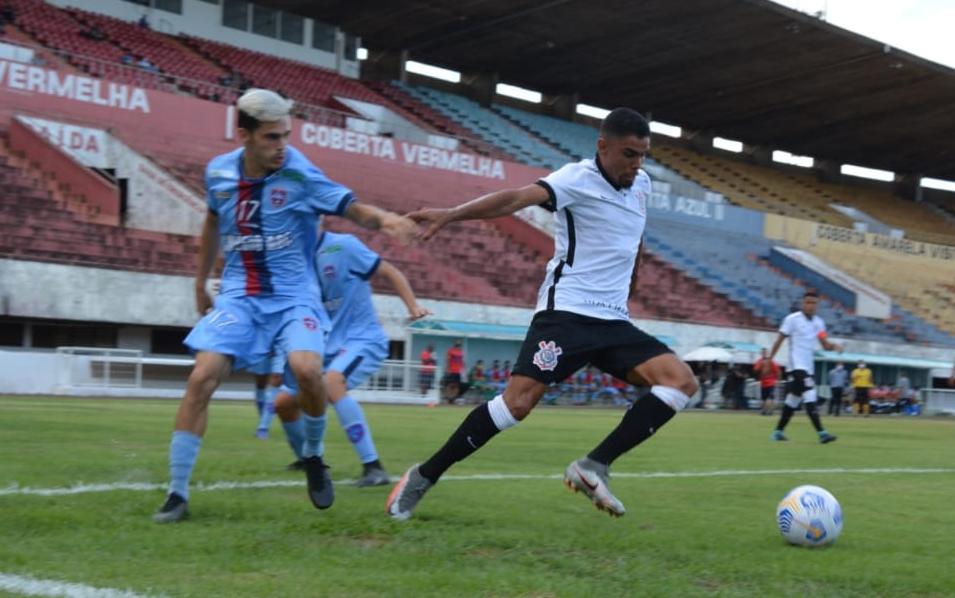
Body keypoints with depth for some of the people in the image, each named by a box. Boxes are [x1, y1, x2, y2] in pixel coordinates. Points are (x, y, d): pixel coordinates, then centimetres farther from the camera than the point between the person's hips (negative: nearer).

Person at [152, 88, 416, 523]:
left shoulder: (299, 174, -12)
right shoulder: (218, 172, 1)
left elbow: (351, 208, -19)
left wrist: (382, 219, -41)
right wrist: (200, 284, 25)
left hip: (293, 295, -2)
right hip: (238, 296, 3)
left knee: (306, 368, -28)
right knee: (202, 378, -15)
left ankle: (313, 456, 3)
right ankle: (177, 494, -4)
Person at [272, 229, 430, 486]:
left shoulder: (343, 246, -14)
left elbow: (389, 272, -9)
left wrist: (413, 307, -20)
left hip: (363, 339, -8)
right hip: (328, 345, 8)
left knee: (331, 382, -36)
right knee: (283, 403, 8)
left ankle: (373, 467, -34)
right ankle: (307, 459, 37)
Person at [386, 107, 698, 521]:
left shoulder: (642, 185, 12)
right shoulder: (579, 179, -10)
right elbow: (519, 198, -27)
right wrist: (450, 215, -42)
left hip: (613, 321, 7)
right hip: (566, 313, -7)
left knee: (682, 381, -10)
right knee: (518, 401, -19)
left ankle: (594, 467, -13)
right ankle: (423, 478, -3)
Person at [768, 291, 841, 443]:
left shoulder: (818, 322, 10)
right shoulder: (792, 319, -8)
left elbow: (825, 345, 8)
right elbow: (779, 340, -5)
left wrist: (834, 345, -14)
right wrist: (769, 359, -6)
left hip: (808, 367, 7)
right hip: (796, 366, -7)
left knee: (792, 401, 13)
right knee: (810, 398, -18)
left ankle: (778, 432, 23)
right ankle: (821, 433, -23)